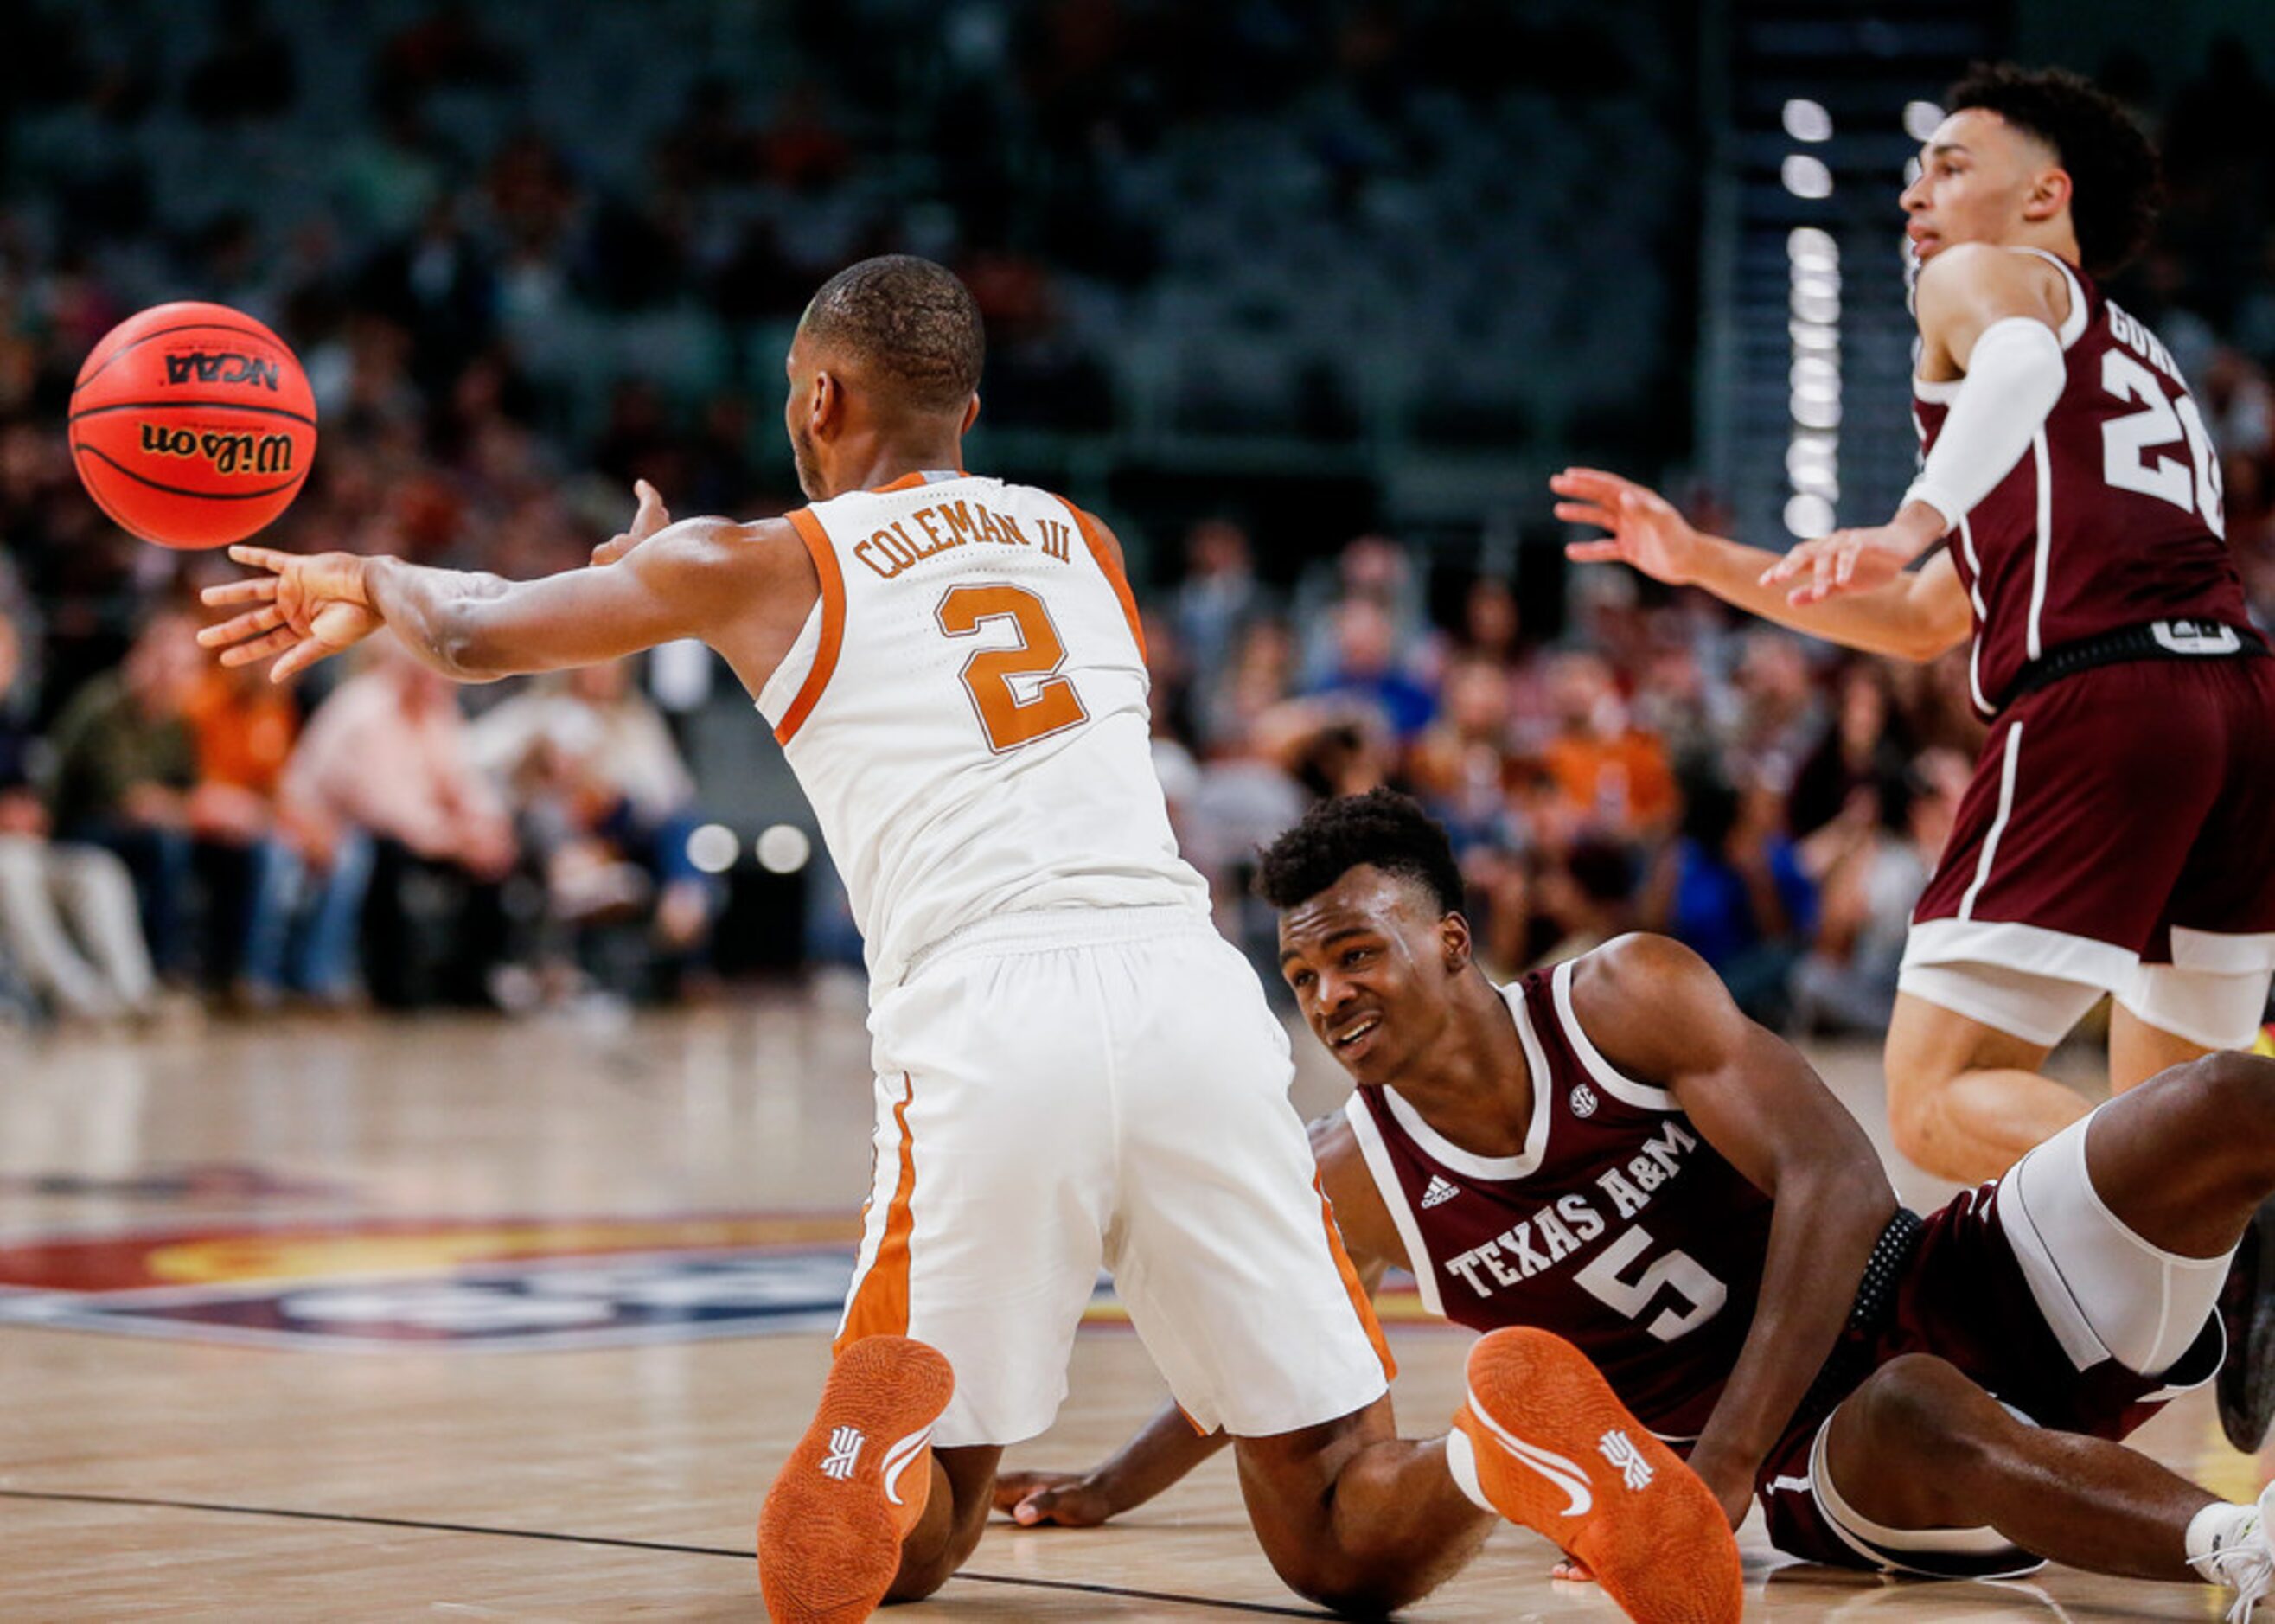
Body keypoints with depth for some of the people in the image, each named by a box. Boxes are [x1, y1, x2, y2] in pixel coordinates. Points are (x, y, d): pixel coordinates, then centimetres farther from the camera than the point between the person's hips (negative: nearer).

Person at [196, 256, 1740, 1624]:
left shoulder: (761, 566, 16)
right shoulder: (1081, 537, 28)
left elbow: (470, 631, 32)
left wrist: (371, 580, 53)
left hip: (988, 1023, -3)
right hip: (1196, 991, 3)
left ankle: (892, 1432, -21)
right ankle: (1517, 1440, -26)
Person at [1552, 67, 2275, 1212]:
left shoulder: (1982, 276, 13)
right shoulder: (2141, 362, 36)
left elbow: (2021, 363, -15)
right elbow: (1921, 621, 38)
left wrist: (1909, 524, -29)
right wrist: (1698, 561, 38)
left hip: (2099, 699, -8)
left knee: (1938, 1103, -11)